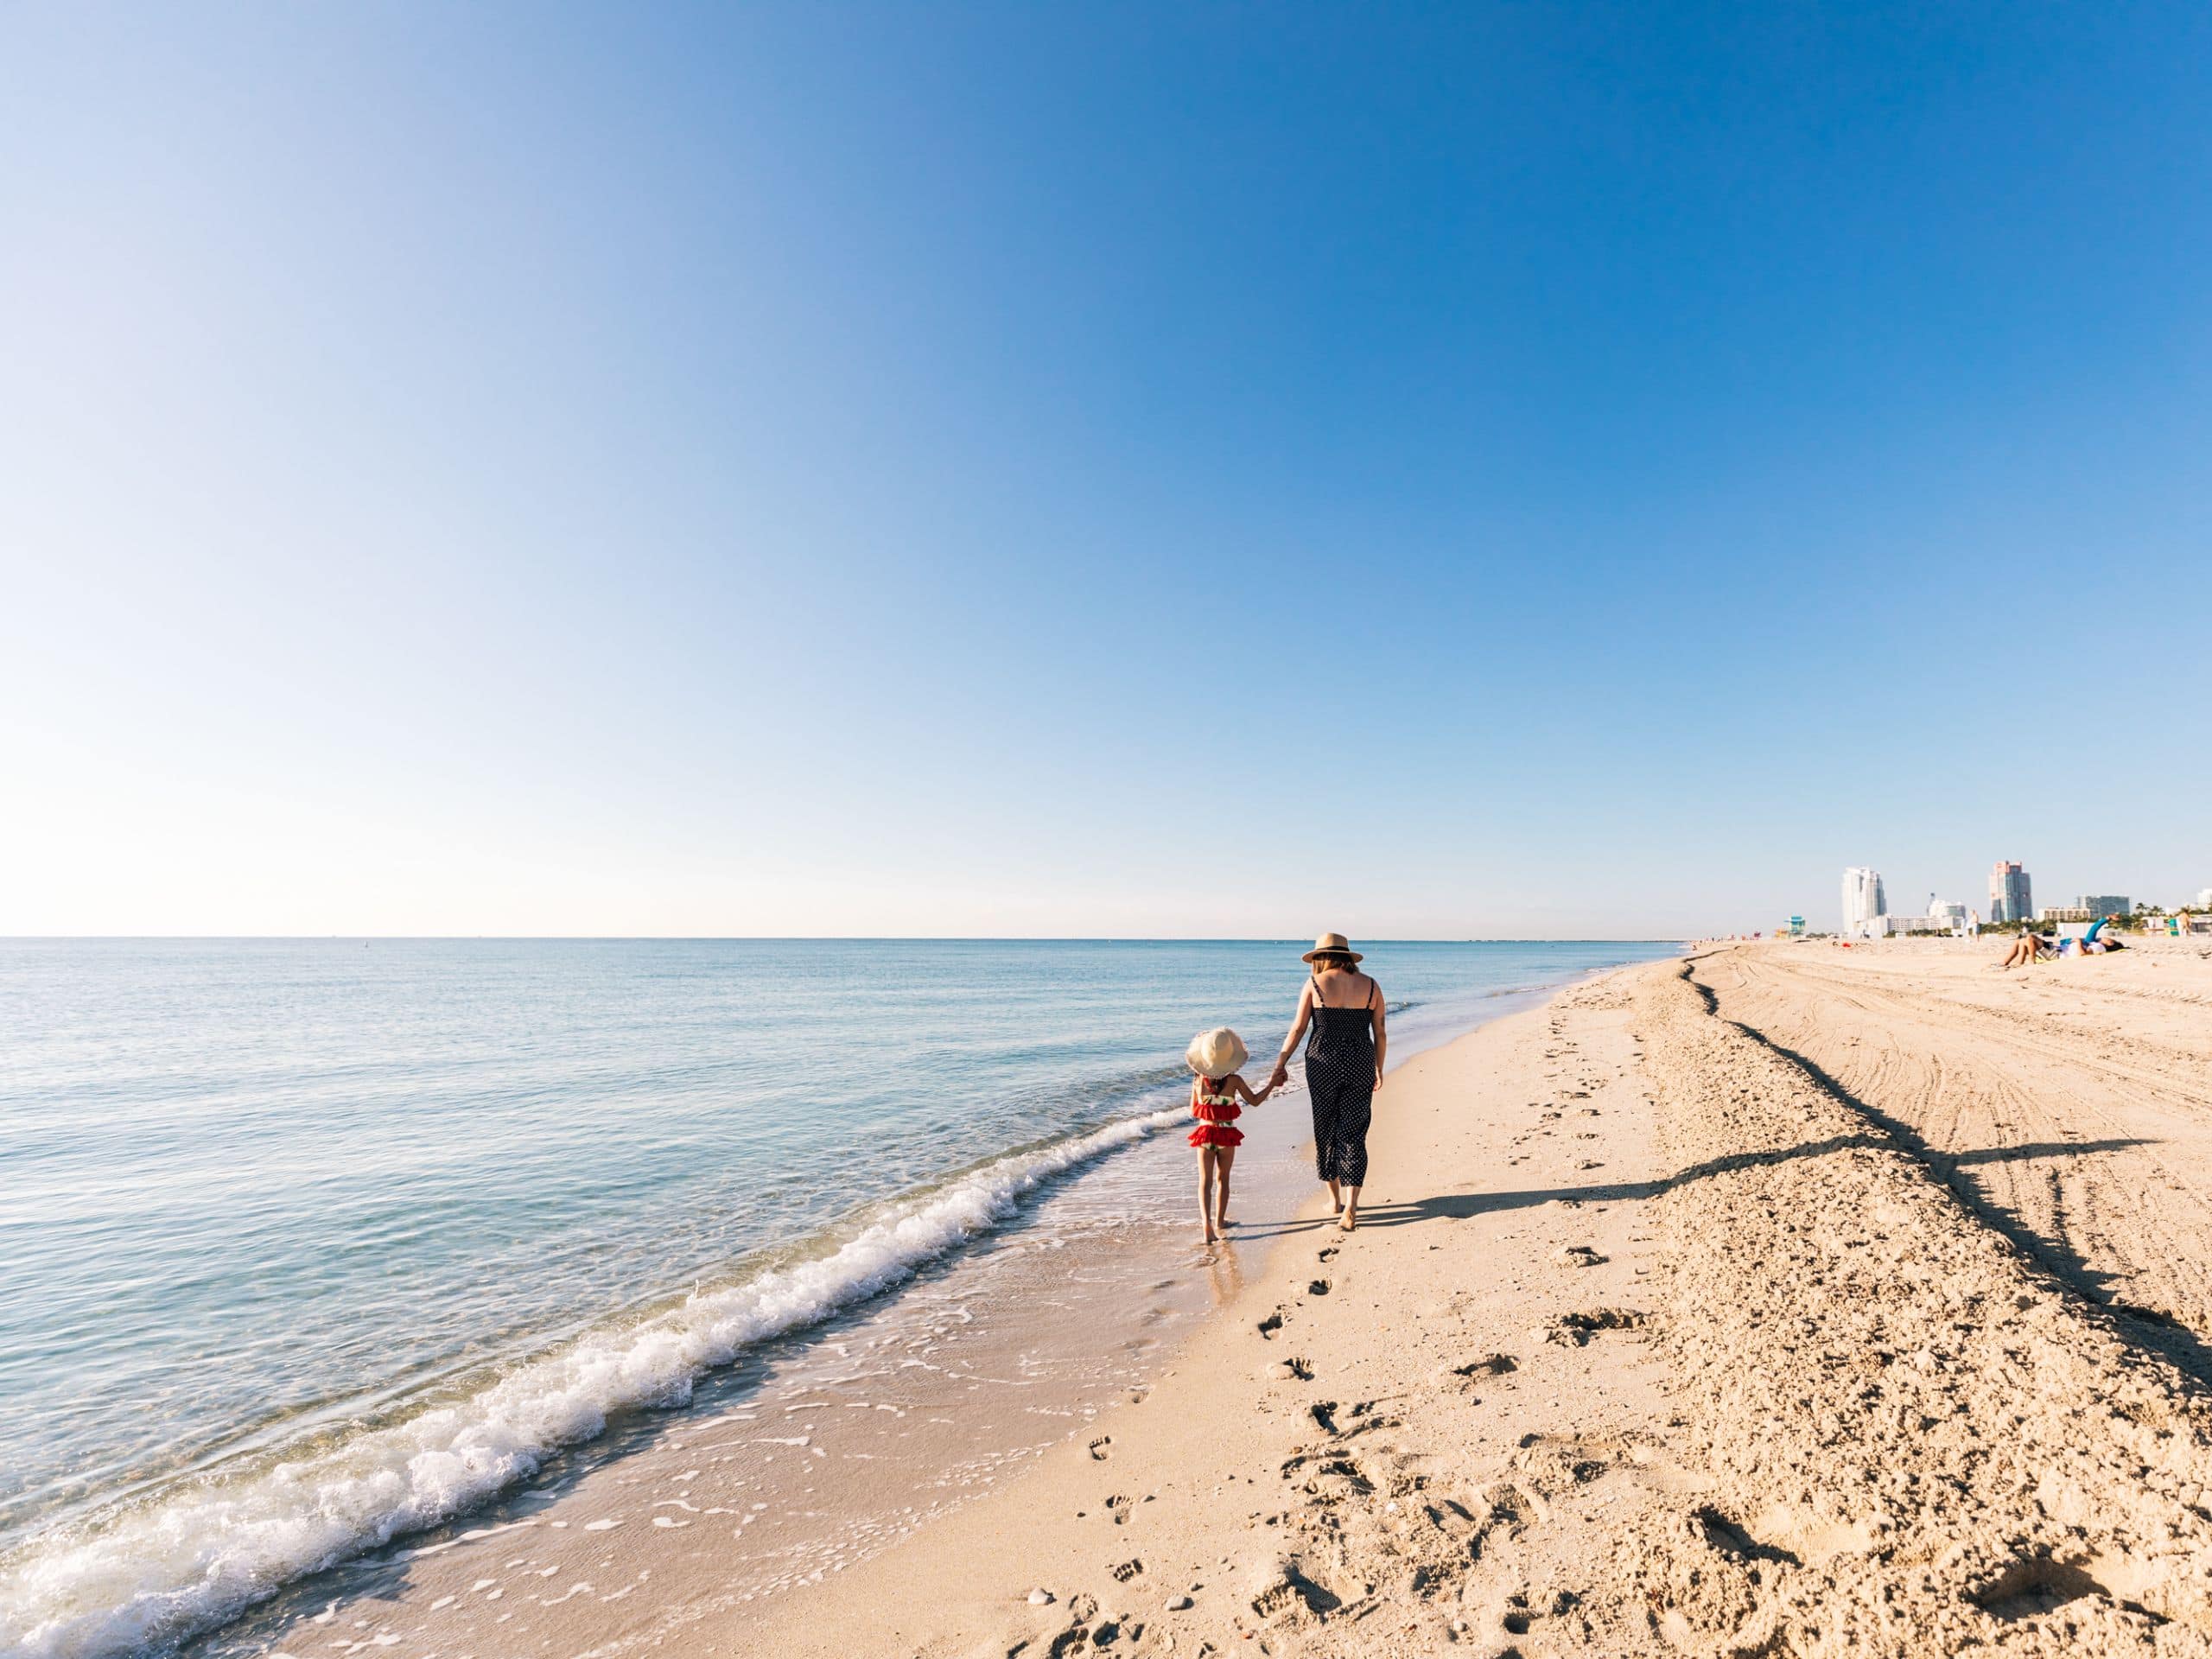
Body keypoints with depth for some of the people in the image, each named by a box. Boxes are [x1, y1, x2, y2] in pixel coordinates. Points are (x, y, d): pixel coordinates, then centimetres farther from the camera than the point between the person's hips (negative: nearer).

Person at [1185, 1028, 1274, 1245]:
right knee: (1222, 1179, 17)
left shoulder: (1198, 1080, -6)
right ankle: (1219, 1221, 26)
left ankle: (1207, 1222, -13)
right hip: (1227, 1135, 0)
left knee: (1205, 1181, 4)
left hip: (1205, 1132, 0)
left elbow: (1193, 1111, 5)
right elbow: (1255, 1101, 4)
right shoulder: (1234, 1080, -9)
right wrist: (1272, 1084, 15)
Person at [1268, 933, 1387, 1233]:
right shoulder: (1370, 986, 4)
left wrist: (1280, 1065, 4)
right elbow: (1380, 1034, 7)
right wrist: (1379, 1070, 19)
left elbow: (1297, 1029, -3)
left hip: (1323, 1063, -1)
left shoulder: (1314, 983, -2)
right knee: (1354, 1135, 5)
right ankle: (1351, 1207, -4)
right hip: (1360, 1065, 2)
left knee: (1326, 1131, 14)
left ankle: (1335, 1198, 27)